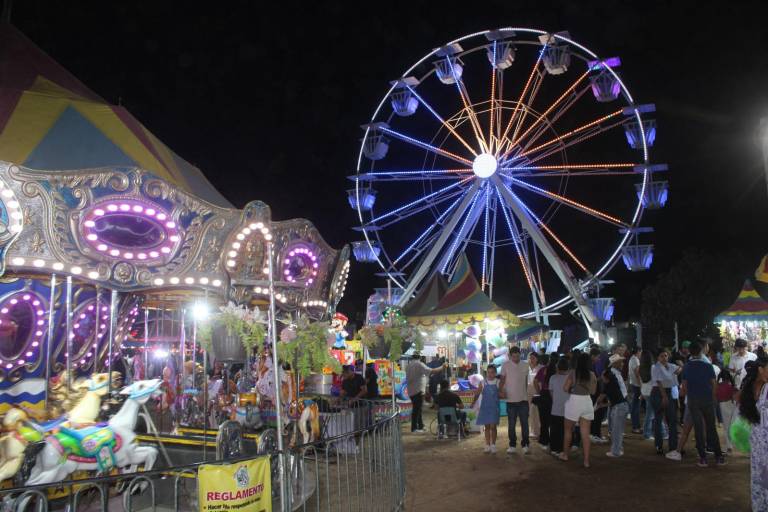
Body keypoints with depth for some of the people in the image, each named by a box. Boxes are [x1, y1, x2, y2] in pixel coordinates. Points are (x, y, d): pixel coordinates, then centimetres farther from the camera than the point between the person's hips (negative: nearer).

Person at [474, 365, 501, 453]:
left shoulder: (498, 383, 1)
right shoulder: (483, 383, 3)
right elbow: (477, 394, 2)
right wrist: (473, 402, -11)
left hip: (494, 407, -1)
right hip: (485, 407, 1)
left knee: (493, 426, -5)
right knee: (486, 427, 6)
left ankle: (493, 445, 6)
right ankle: (487, 445, 13)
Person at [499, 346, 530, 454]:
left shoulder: (525, 366, 5)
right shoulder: (505, 365, -3)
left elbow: (526, 381, 13)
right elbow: (502, 380, -2)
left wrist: (526, 394, 12)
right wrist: (502, 391, -17)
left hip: (523, 399, 2)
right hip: (511, 399, -2)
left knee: (524, 423, 4)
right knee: (511, 424, 6)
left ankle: (525, 445, 14)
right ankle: (512, 445, 15)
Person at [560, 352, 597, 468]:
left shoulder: (573, 373, -9)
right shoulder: (592, 375, -1)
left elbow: (565, 388, -11)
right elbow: (593, 391, 7)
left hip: (574, 401, -2)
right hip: (587, 402, 3)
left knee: (568, 430, 17)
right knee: (585, 434, 7)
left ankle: (565, 454, 28)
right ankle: (586, 460, 8)